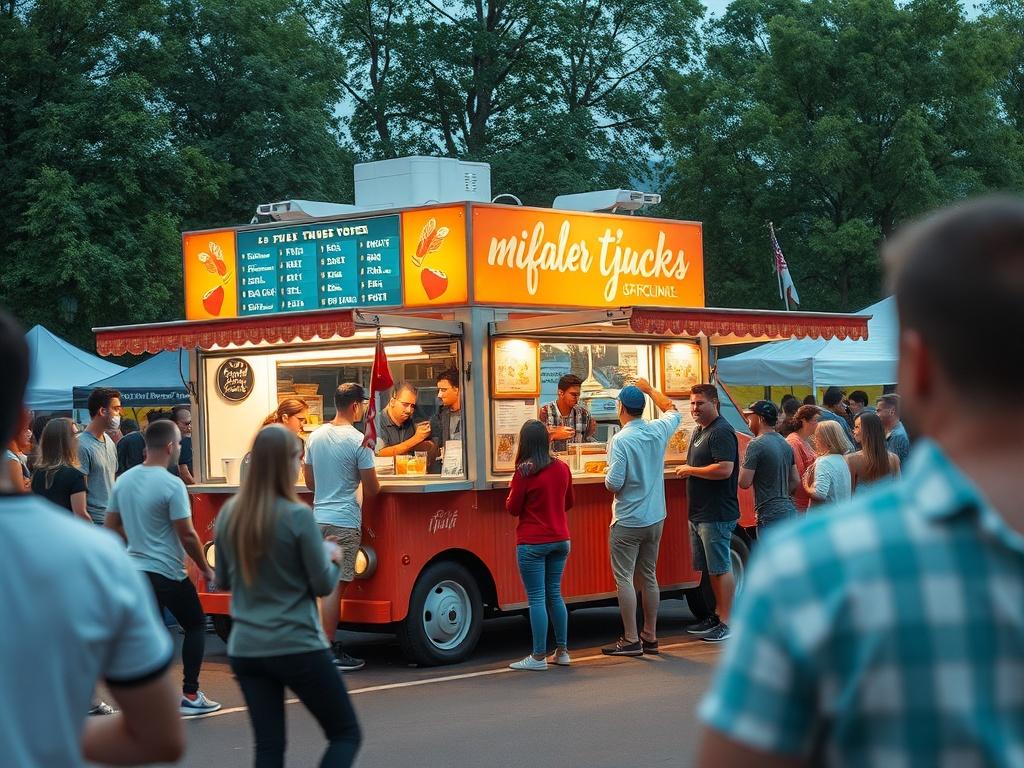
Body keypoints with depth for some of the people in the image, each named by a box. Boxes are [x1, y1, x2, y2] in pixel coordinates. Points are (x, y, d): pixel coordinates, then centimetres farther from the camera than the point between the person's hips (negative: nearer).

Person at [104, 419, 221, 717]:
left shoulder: (123, 481, 5)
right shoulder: (172, 485, -17)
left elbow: (112, 527, 12)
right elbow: (187, 535, -16)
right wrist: (205, 568, -4)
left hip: (137, 569, 6)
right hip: (169, 572, -6)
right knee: (196, 625, 12)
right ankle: (190, 695, 11)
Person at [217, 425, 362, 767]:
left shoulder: (229, 514, 2)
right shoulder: (298, 516, -14)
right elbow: (323, 585, -8)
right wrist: (333, 559, 11)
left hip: (246, 650, 5)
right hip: (298, 648, -5)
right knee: (345, 734, 8)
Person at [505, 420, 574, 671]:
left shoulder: (524, 472, -14)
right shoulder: (562, 468, 2)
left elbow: (513, 509, -6)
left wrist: (513, 491, 11)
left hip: (533, 544, -6)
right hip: (560, 541, 6)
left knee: (536, 598, -2)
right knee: (555, 594, 15)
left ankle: (539, 657, -1)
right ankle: (562, 652, 17)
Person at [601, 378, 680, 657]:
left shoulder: (620, 440, -19)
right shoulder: (659, 431, 0)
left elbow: (614, 483, -22)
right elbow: (672, 410, 23)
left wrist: (608, 479, 1)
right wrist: (650, 389, 30)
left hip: (628, 521, -7)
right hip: (655, 518, 7)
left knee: (624, 578, -1)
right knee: (649, 576, 14)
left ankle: (631, 640, -2)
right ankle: (650, 637, 19)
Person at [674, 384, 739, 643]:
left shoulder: (721, 432, -15)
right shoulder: (699, 431, 17)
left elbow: (724, 469, -25)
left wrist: (691, 470, -15)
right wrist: (687, 470, 8)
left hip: (717, 515, -10)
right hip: (699, 513, 10)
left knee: (721, 568, -7)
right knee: (711, 568, 16)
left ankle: (726, 623, -4)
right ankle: (717, 615, 25)